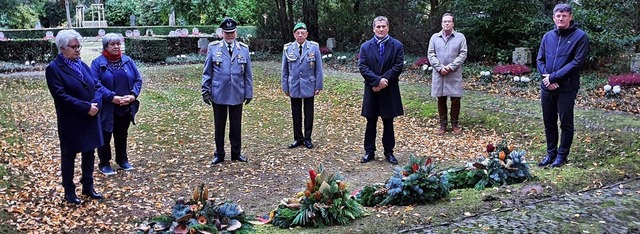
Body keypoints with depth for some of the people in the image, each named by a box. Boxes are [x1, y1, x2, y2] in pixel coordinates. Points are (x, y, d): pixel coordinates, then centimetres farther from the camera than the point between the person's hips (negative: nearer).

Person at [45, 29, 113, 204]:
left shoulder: (82, 64, 8)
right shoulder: (53, 69, -11)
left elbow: (97, 85, 5)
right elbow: (61, 96, -19)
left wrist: (95, 105, -13)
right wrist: (86, 107, -21)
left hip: (90, 119, 6)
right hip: (70, 122, -6)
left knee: (89, 152, 13)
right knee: (68, 155, 8)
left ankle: (88, 187, 27)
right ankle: (69, 191, 20)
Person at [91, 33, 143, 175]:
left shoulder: (127, 61, 4)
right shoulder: (98, 63, -8)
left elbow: (138, 80, 4)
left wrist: (133, 95, -12)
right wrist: (112, 98, -24)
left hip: (126, 107, 4)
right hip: (106, 109, -4)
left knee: (122, 135, 18)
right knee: (105, 136, 7)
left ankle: (122, 159, 34)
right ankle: (104, 164, 21)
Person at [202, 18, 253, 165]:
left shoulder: (244, 49, 4)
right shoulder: (213, 48, 0)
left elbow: (248, 74, 6)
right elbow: (207, 72, 3)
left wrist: (249, 92, 5)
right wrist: (206, 90, -2)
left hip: (237, 95, 1)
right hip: (218, 95, -1)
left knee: (236, 126, 9)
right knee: (219, 126, 9)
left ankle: (236, 153, 23)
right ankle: (219, 154, 22)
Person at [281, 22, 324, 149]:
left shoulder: (314, 47, -3)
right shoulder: (288, 48, 1)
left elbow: (318, 69, -1)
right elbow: (285, 70, 5)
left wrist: (318, 86, -3)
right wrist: (285, 87, 3)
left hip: (309, 87, -1)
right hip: (294, 87, 1)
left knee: (309, 114, 8)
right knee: (296, 114, 9)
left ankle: (307, 138, 19)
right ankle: (298, 138, 21)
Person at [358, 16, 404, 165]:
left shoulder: (397, 45, 1)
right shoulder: (365, 46, 4)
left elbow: (398, 66, -7)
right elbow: (362, 67, -5)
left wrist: (384, 81, -15)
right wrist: (377, 80, -17)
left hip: (390, 91, -1)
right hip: (371, 90, 1)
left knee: (388, 123, 8)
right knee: (371, 123, 8)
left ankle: (389, 152, 19)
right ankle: (369, 152, 17)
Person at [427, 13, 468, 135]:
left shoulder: (460, 37, 4)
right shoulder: (434, 37, 7)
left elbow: (463, 54, -3)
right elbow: (430, 54, 1)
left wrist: (451, 67, -14)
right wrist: (440, 67, -12)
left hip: (454, 74, -1)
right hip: (438, 74, 1)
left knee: (456, 100, 1)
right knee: (441, 100, 7)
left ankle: (455, 124, 16)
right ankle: (443, 124, 17)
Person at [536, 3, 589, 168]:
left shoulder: (580, 36, -6)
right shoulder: (548, 36, 9)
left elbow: (577, 62, -13)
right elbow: (540, 59, 9)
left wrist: (554, 77, -16)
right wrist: (546, 76, -9)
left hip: (567, 88, -4)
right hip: (546, 87, 5)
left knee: (566, 123, 5)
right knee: (549, 122, 12)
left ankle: (562, 155, 17)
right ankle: (551, 153, 25)